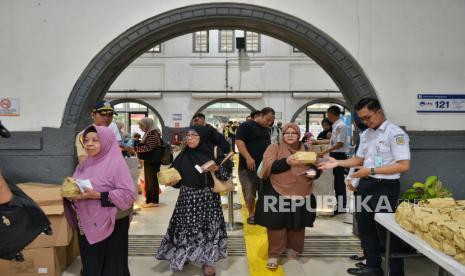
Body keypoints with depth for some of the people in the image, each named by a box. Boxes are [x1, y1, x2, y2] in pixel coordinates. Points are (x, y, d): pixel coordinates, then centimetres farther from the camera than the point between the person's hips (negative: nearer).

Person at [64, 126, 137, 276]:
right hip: (87, 226, 6)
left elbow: (129, 194, -20)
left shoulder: (116, 164, -13)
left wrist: (98, 195, -24)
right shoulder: (84, 165, 8)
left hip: (111, 226, -6)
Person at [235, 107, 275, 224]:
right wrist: (248, 158, -26)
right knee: (250, 193, 2)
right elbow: (239, 141, -19)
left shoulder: (266, 129, 15)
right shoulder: (246, 126, -9)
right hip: (249, 166, -7)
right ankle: (251, 214, 17)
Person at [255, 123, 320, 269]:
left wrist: (314, 172, -5)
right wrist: (287, 162, -26)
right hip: (277, 194, -3)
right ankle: (274, 254, 12)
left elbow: (317, 168, 19)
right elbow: (269, 166, -13)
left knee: (297, 225, 12)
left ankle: (293, 249, 33)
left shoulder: (306, 149, 13)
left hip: (301, 195, 4)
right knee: (276, 224, -1)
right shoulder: (274, 148, 1)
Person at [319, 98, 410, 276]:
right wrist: (337, 163, 2)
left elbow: (404, 165, -21)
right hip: (366, 185, 8)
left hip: (385, 187, -8)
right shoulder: (365, 134, 9)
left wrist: (371, 171, -23)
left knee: (386, 230, 3)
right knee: (365, 227, 18)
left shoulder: (395, 133, -16)